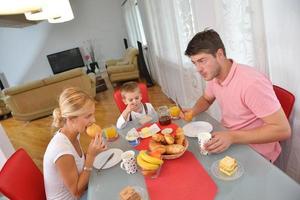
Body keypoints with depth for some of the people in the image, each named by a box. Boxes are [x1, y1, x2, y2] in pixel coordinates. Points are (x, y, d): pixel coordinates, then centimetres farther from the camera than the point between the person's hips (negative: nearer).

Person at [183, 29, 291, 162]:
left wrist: (232, 137, -33)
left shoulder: (251, 82, -29)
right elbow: (206, 99, 15)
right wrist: (193, 111, -6)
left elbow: (283, 130, -25)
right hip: (227, 137, 7)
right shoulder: (213, 75, -4)